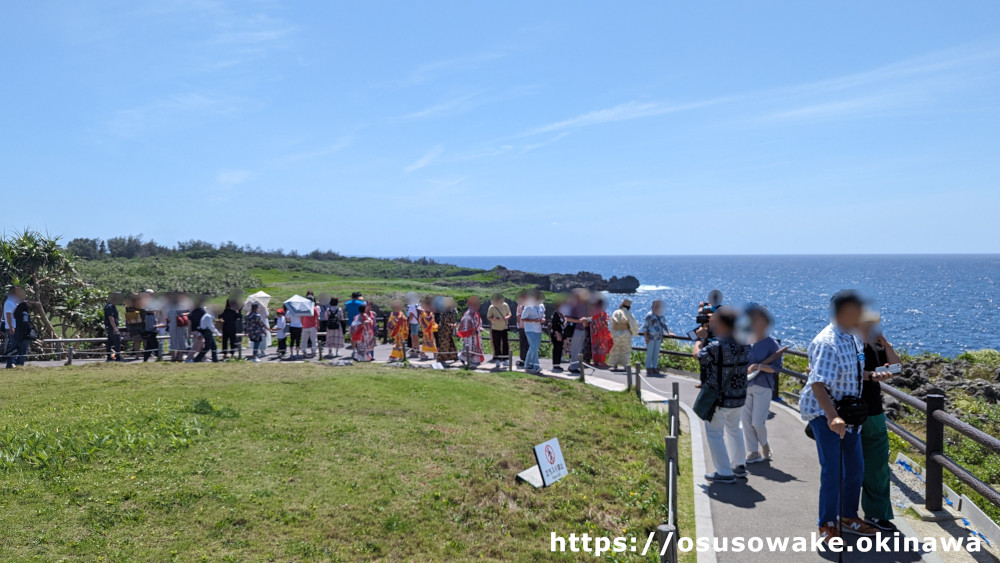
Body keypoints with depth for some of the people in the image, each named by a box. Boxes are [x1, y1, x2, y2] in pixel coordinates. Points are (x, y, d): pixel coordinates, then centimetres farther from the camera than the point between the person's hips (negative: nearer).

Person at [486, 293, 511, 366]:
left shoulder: (505, 305, -4)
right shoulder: (491, 307, -7)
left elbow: (509, 314, 8)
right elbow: (488, 317, 0)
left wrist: (507, 317, -14)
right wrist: (493, 319, -20)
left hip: (505, 328, 0)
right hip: (495, 328, 0)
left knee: (505, 344, -2)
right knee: (496, 345, 3)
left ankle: (505, 359, 7)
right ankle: (498, 360, 15)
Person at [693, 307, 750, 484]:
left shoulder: (716, 347, -27)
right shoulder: (744, 344, -5)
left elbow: (698, 355, -8)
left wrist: (701, 338, 9)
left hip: (719, 399, -7)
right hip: (739, 397, 7)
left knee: (714, 433, 7)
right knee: (734, 430, 25)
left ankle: (725, 473, 9)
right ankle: (739, 466, 36)